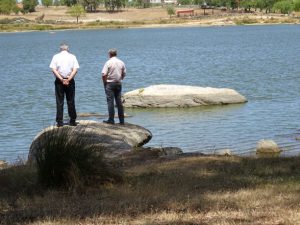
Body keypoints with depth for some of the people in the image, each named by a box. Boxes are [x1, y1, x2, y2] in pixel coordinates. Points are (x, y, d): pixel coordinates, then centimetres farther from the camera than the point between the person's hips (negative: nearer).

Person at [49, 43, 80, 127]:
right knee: (71, 101, 7)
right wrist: (68, 79, -12)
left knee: (59, 102, 2)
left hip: (59, 81, 0)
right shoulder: (72, 57, 4)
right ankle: (72, 121, 9)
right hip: (70, 81, 0)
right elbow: (75, 70, -6)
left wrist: (61, 79, -11)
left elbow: (53, 70, -7)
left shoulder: (56, 56, 3)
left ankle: (60, 121, -1)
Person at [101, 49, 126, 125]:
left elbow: (104, 74, -14)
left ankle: (111, 119, -6)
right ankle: (121, 120, 9)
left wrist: (104, 82, 1)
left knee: (110, 101, -3)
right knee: (119, 101, 8)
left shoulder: (108, 62, -9)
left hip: (110, 83, -5)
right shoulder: (121, 62, 5)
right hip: (118, 83, 5)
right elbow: (124, 74, 10)